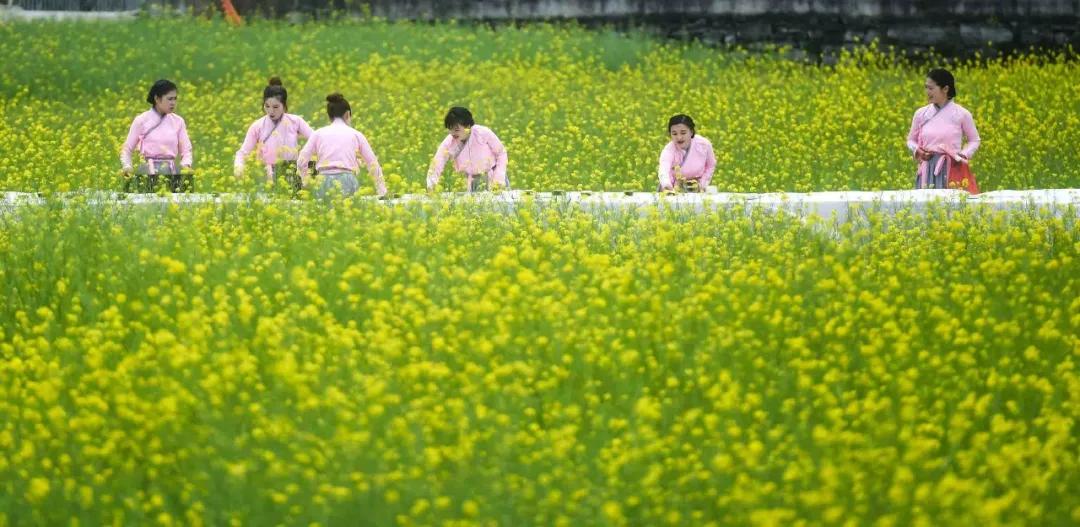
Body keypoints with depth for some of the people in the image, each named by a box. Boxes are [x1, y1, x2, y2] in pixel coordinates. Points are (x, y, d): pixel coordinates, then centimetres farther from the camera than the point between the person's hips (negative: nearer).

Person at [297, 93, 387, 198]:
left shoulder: (318, 133, 13)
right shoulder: (356, 135, 14)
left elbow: (301, 161, 6)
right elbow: (373, 164, 16)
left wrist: (306, 183, 20)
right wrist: (382, 192, 23)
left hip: (324, 182, 1)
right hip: (347, 180, -1)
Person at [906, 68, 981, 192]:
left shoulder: (961, 114, -1)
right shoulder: (921, 114, 6)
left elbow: (974, 141, 11)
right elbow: (911, 140, 18)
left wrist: (965, 155, -7)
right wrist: (916, 150, -3)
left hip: (953, 171, -2)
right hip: (928, 171, 2)